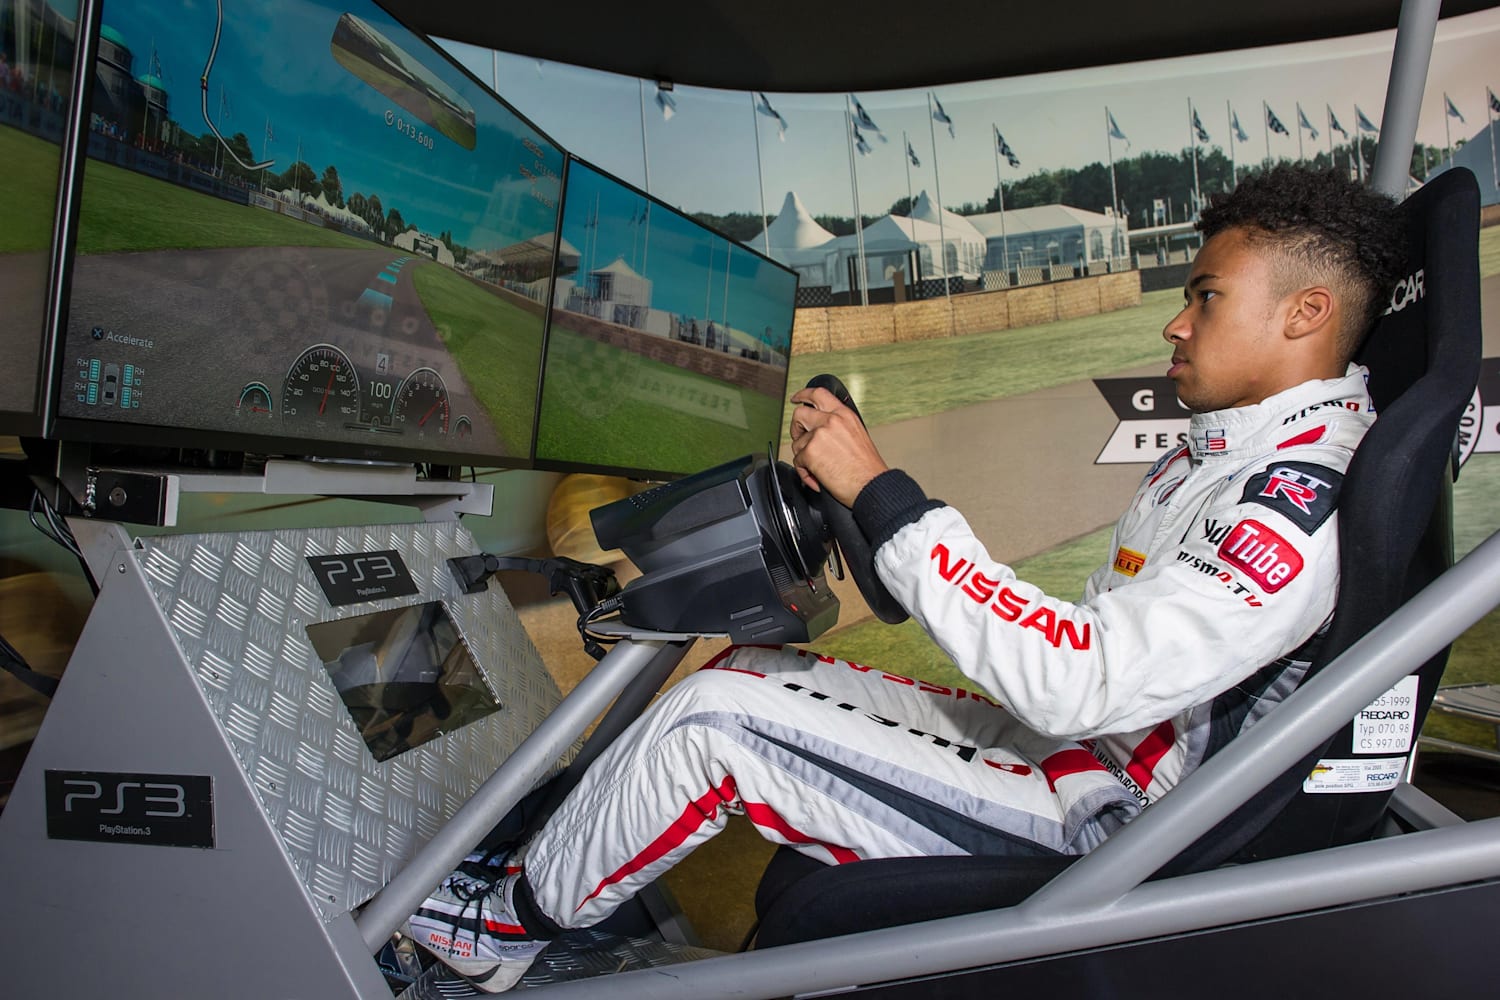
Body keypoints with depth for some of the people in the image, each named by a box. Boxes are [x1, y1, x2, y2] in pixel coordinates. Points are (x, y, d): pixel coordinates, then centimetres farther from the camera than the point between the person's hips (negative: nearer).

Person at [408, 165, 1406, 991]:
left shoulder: (1300, 502, -22)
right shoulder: (1223, 451, 10)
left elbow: (1080, 683, -32)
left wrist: (883, 494, -29)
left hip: (1084, 827, -10)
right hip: (1050, 744, 10)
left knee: (711, 721, -14)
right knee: (740, 669, 6)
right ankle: (546, 869, 19)